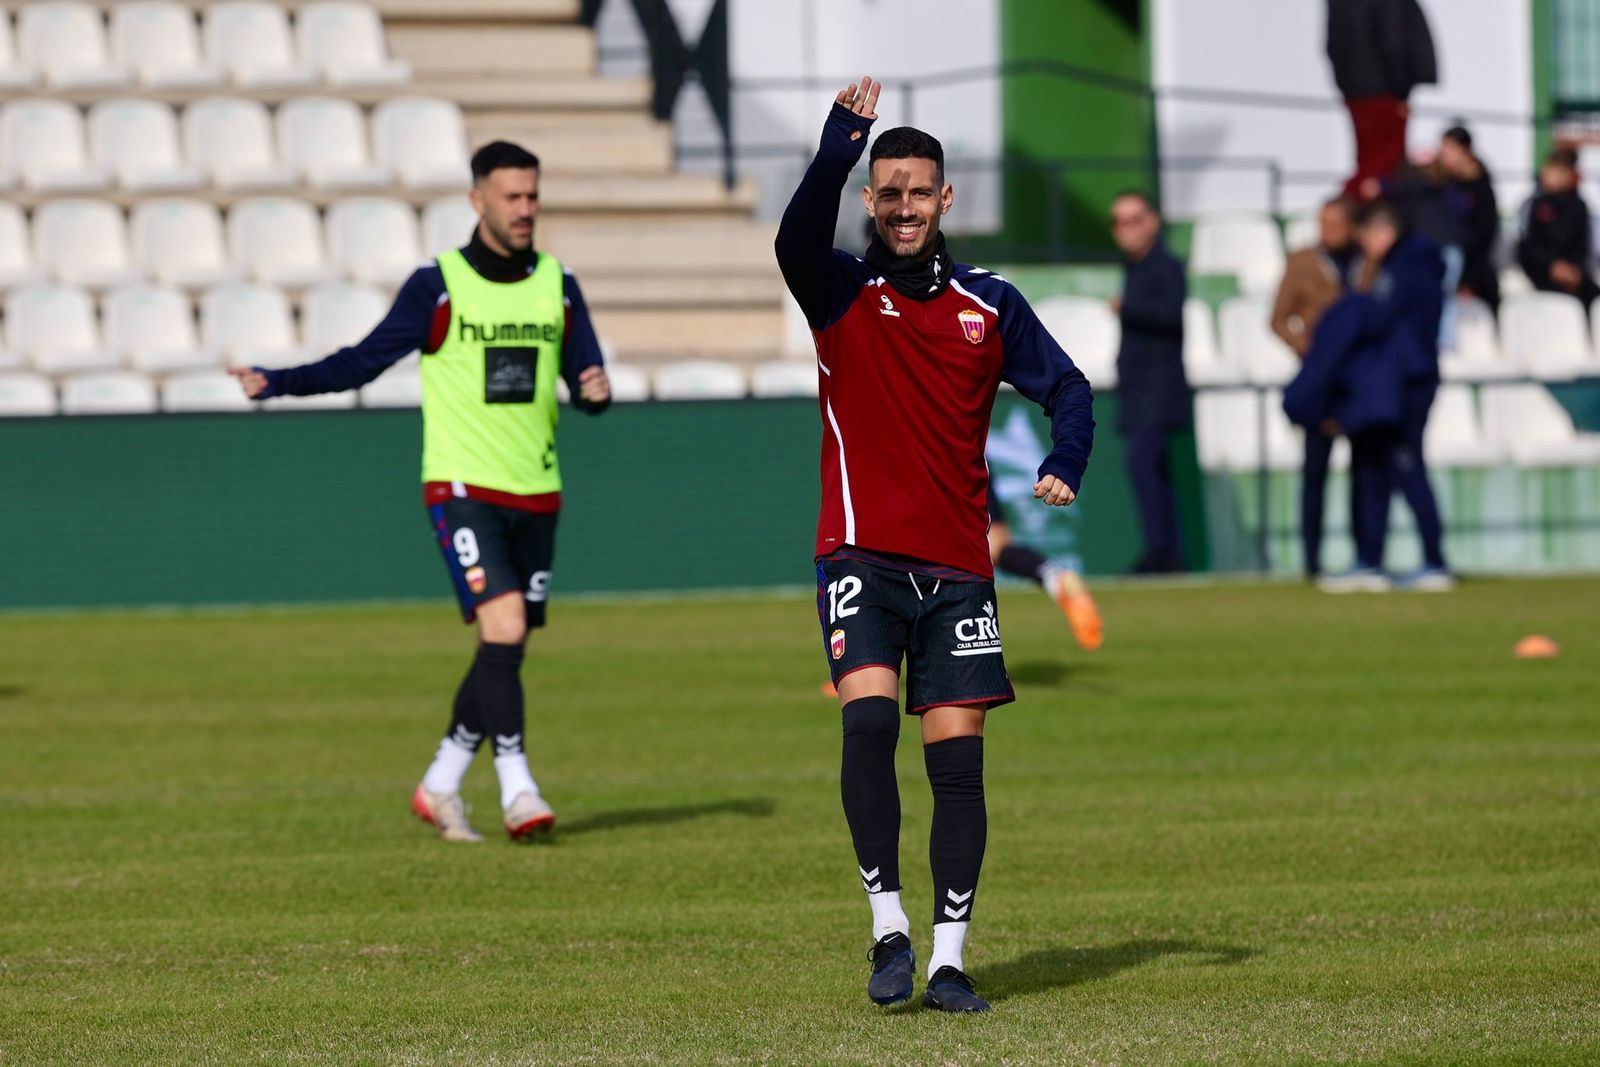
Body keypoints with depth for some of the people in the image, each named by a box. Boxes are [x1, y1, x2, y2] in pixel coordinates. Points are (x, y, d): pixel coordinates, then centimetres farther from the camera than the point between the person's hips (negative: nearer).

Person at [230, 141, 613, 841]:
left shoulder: (557, 287, 8)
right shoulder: (437, 285, -4)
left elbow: (584, 383, 10)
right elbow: (361, 363, -1)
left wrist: (595, 390, -14)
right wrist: (276, 383, -12)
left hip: (535, 494, 5)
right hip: (462, 488, -5)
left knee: (505, 651, 7)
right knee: (504, 627, -20)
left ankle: (440, 786, 21)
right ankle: (517, 790, -17)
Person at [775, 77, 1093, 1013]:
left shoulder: (989, 304, 9)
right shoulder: (841, 293, 2)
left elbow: (1066, 386, 14)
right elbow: (798, 239, -19)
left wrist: (1065, 463, -6)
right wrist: (841, 149, -34)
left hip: (957, 565, 2)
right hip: (862, 555, -2)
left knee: (958, 752, -2)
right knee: (869, 717, -22)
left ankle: (949, 959, 2)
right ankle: (889, 925, -12)